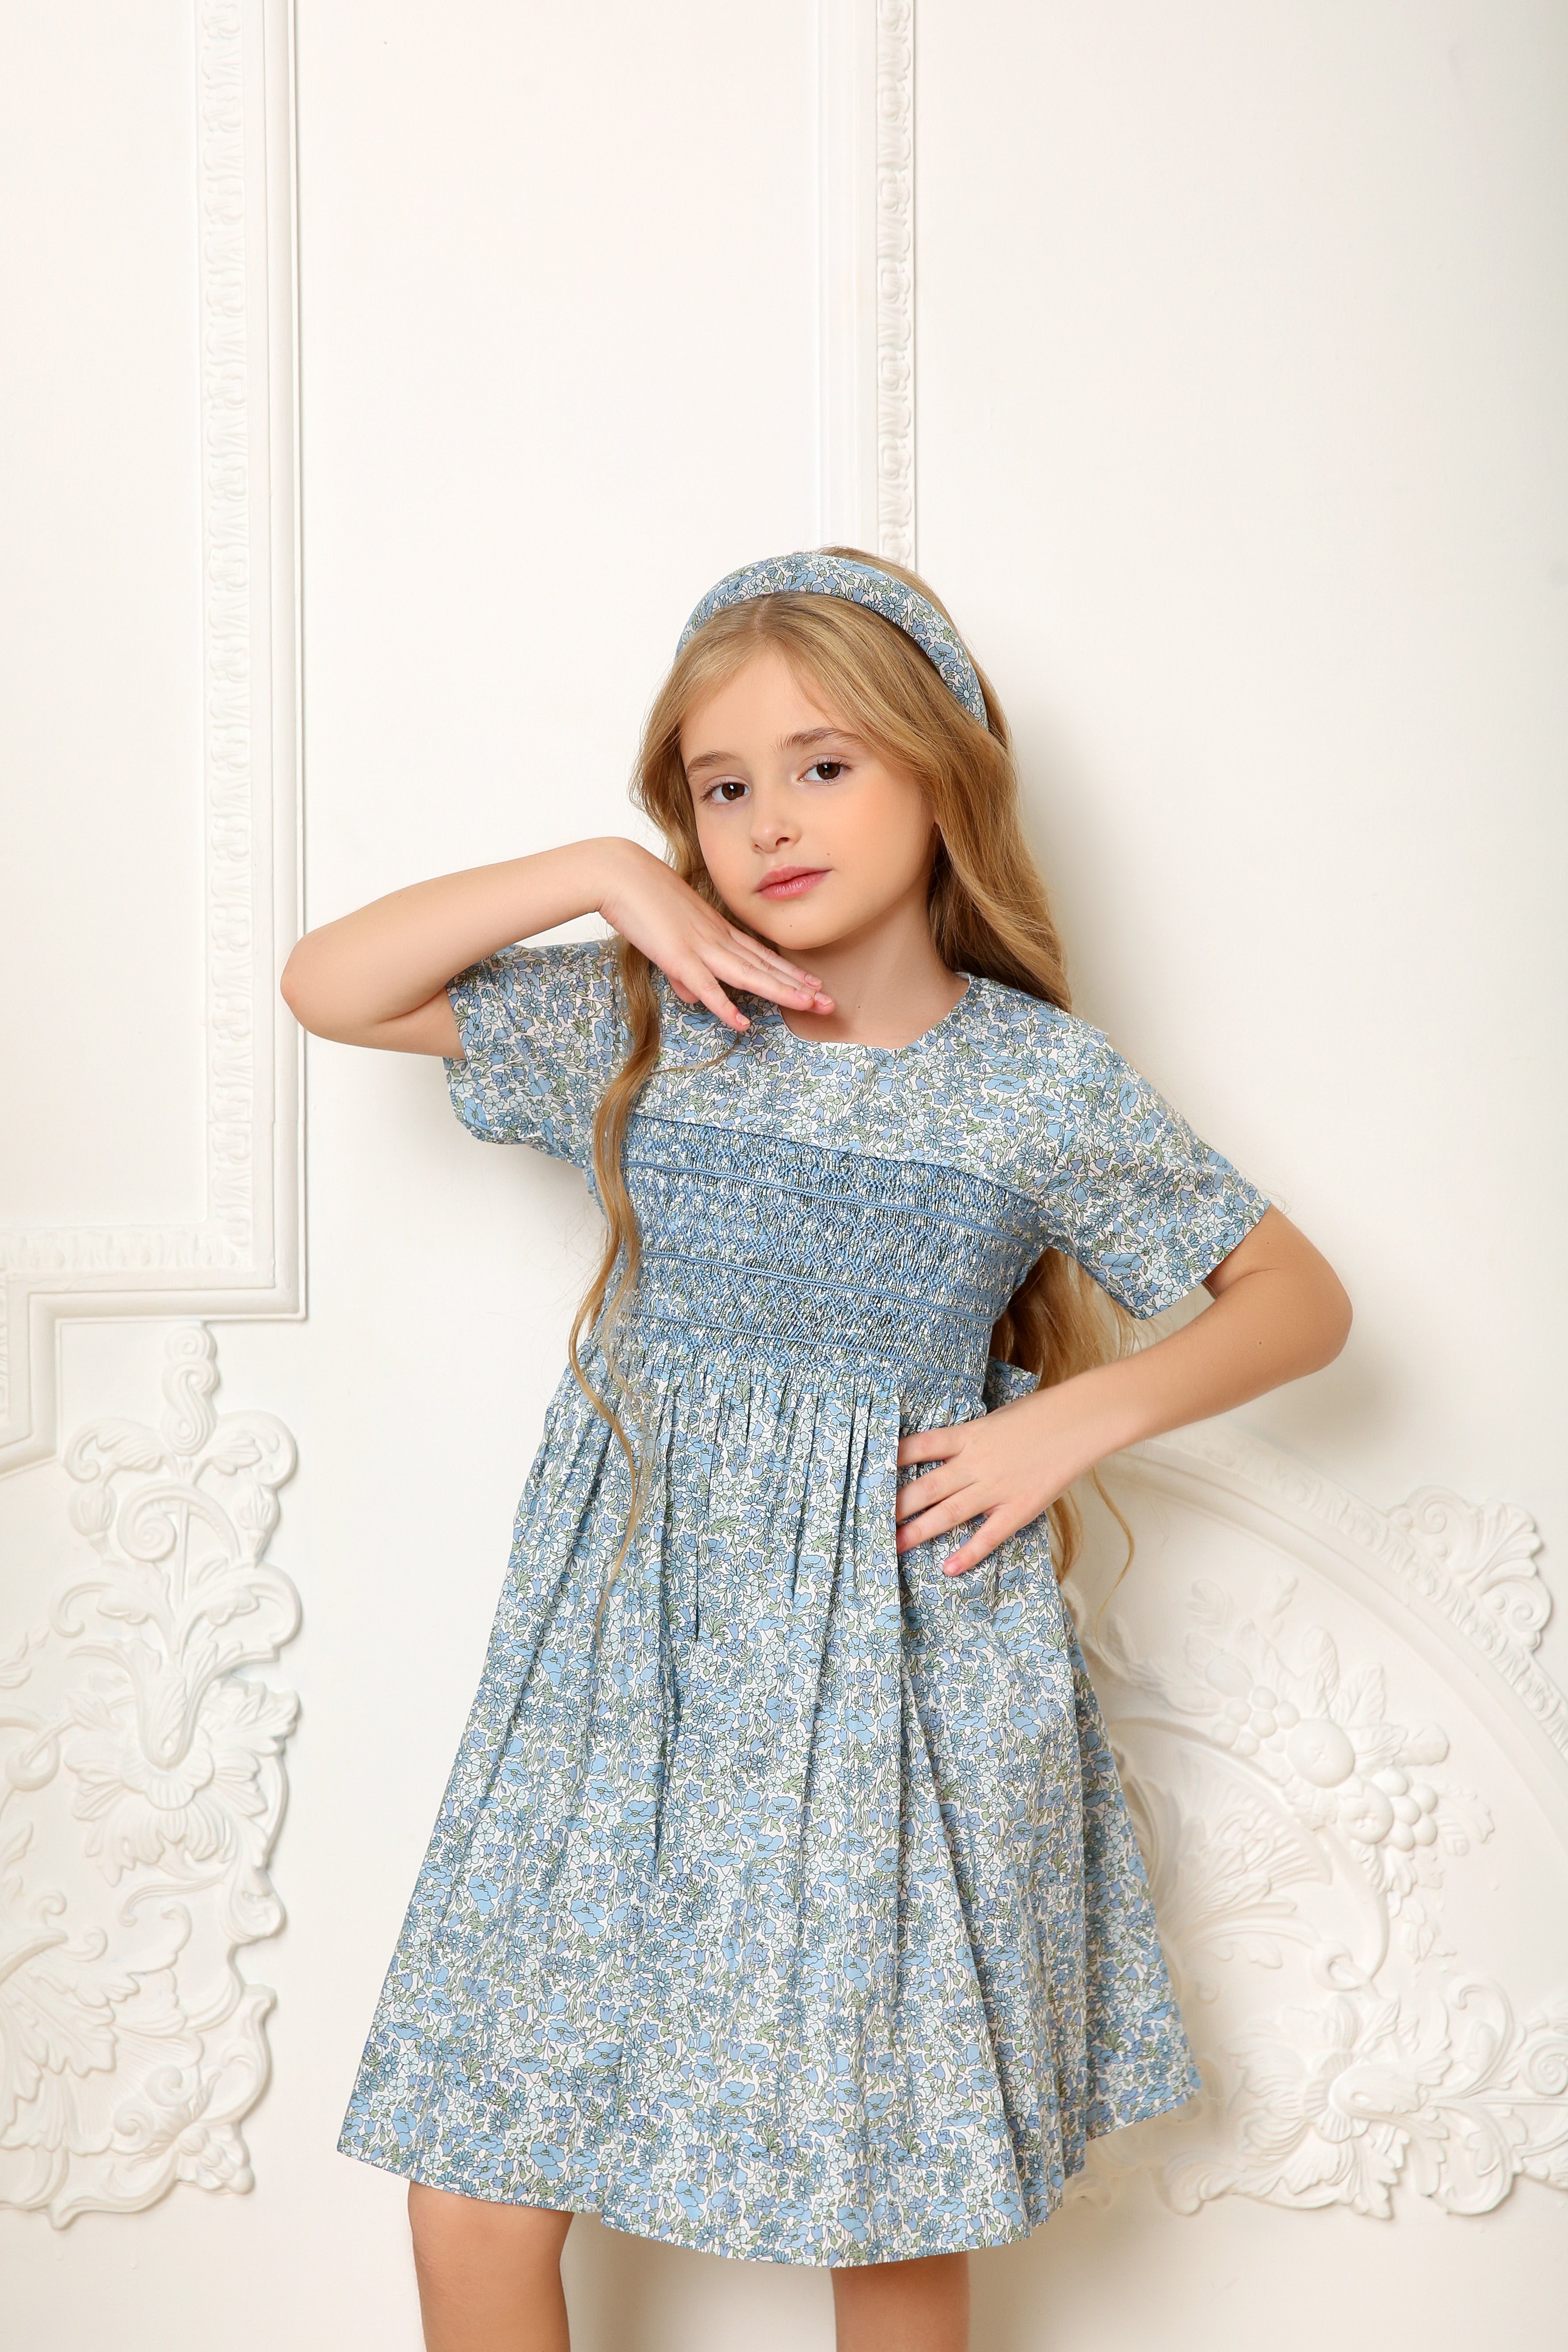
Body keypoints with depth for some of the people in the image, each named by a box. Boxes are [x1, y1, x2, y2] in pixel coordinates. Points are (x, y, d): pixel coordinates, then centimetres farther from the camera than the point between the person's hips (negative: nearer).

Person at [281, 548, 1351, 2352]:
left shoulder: (1040, 1082, -3)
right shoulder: (640, 1019, 3)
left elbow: (1299, 1298, 5)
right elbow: (327, 986, 2)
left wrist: (1082, 1412, -10)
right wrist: (596, 876, -6)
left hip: (896, 1684, -1)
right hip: (627, 1668, 2)